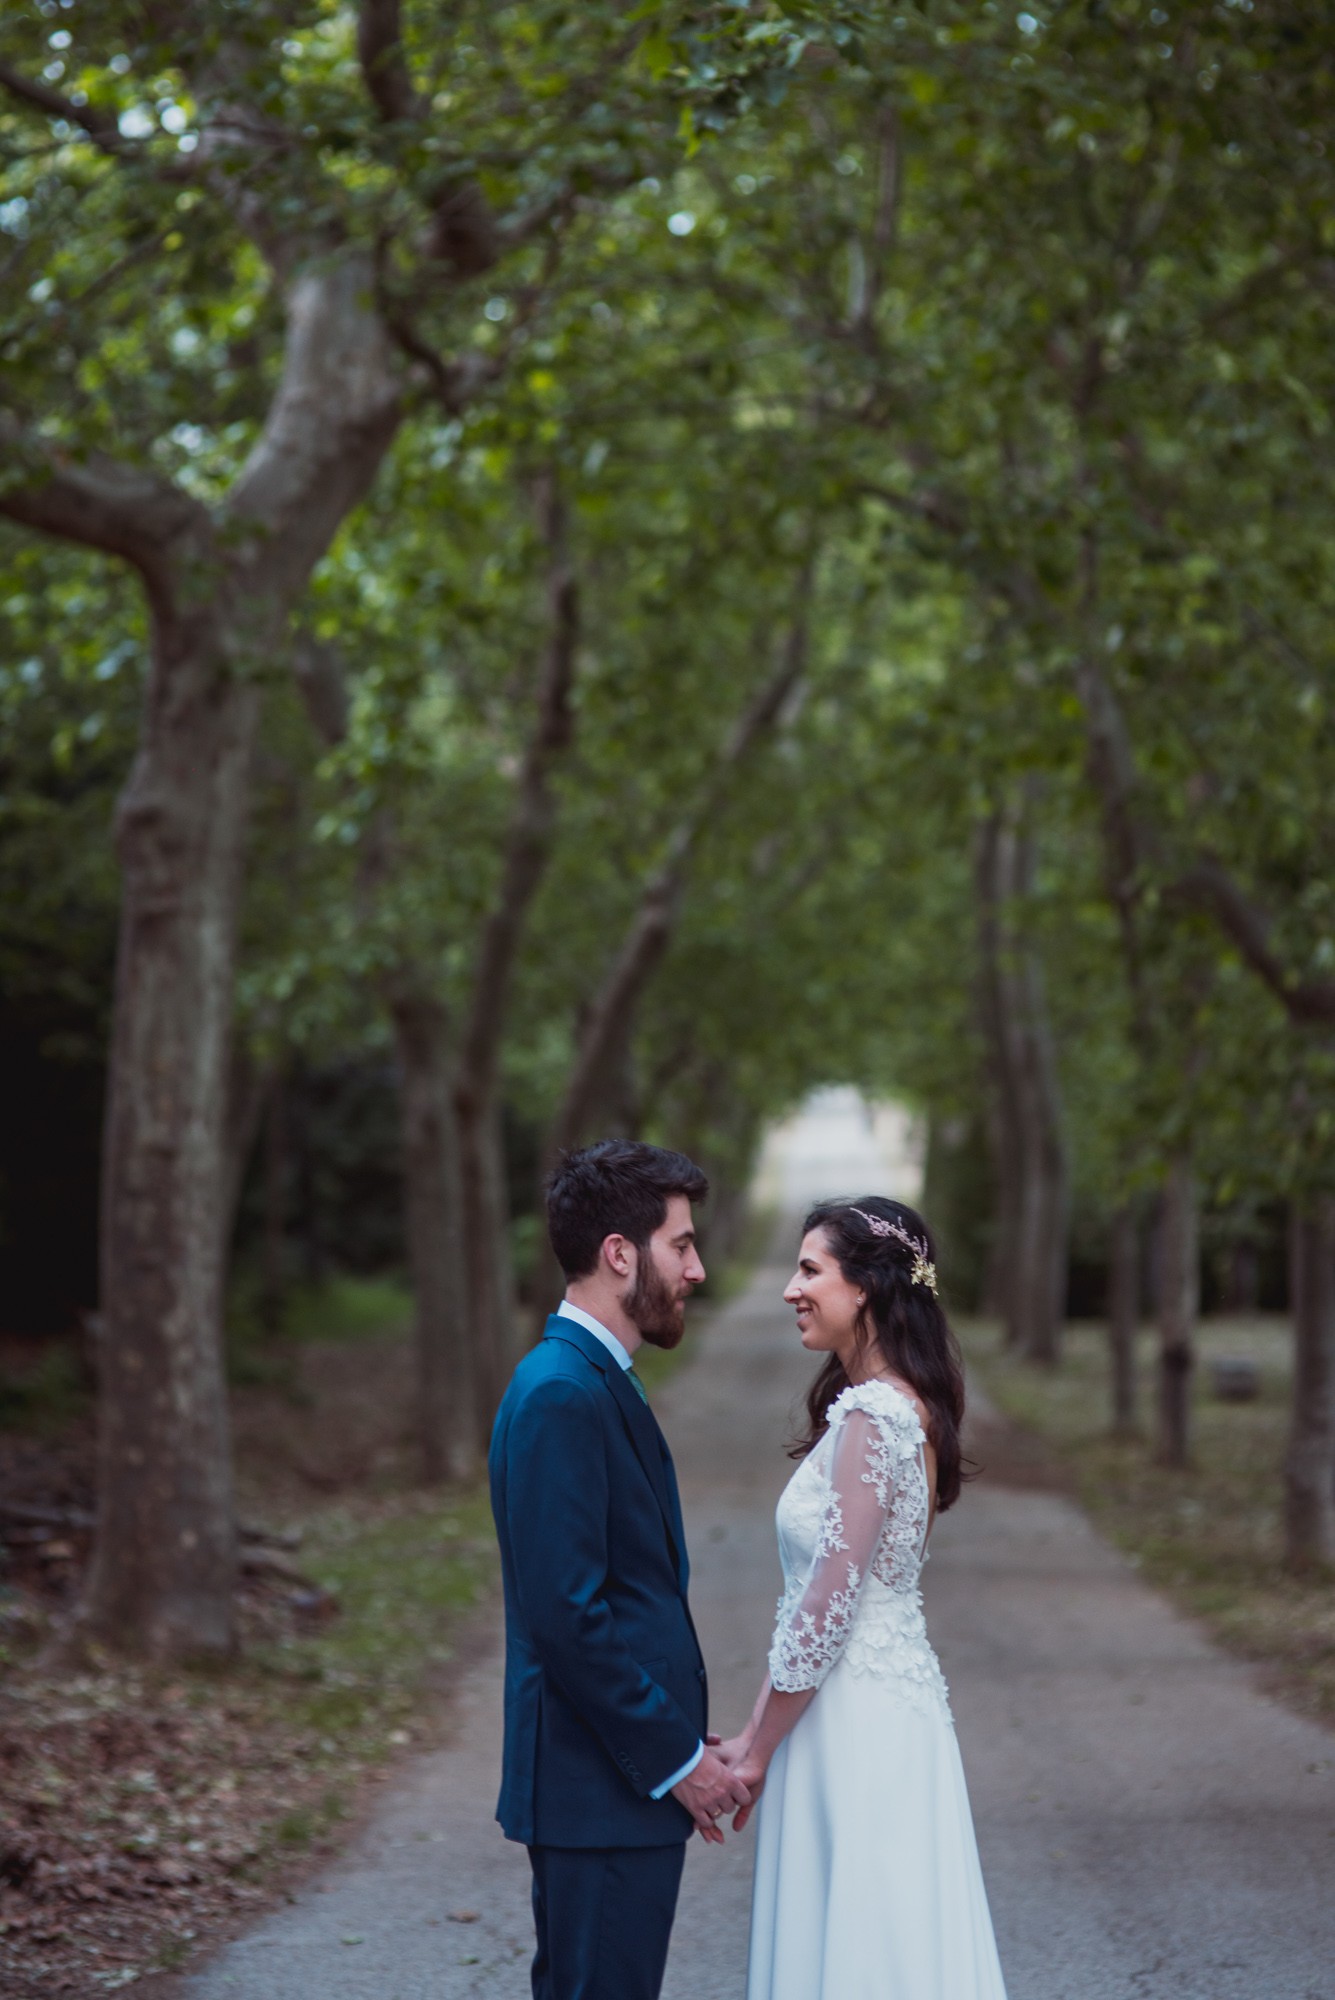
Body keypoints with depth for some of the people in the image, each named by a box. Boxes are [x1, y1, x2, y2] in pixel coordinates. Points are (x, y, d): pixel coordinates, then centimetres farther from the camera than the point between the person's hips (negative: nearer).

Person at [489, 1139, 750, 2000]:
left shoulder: (598, 1381, 14)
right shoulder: (561, 1394, -18)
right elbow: (566, 1614, -23)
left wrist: (680, 1740, 14)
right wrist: (676, 1759, -16)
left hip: (627, 1776, 10)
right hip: (600, 1792, -10)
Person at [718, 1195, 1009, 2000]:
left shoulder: (871, 1417, -19)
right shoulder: (900, 1405, 11)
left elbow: (829, 1603, -20)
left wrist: (756, 1751, -11)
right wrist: (758, 1732, 12)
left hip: (857, 1717, -9)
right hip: (885, 1699, 9)